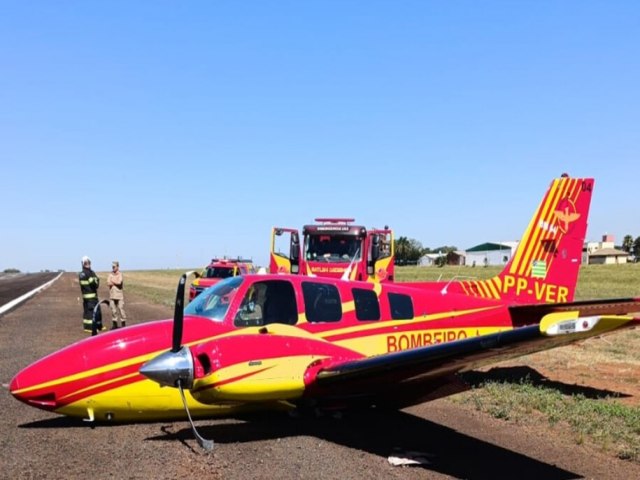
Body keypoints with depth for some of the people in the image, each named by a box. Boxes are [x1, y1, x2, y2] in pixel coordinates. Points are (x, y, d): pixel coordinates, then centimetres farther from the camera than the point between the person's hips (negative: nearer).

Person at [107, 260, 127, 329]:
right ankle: (114, 324, 15)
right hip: (112, 294, 4)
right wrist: (116, 282, -12)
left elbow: (119, 282, -17)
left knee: (121, 309, -3)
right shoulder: (110, 274, 9)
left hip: (119, 295, -4)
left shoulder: (120, 274, -3)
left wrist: (112, 281, -4)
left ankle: (123, 323, 4)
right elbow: (108, 283, 0)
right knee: (113, 309, 7)